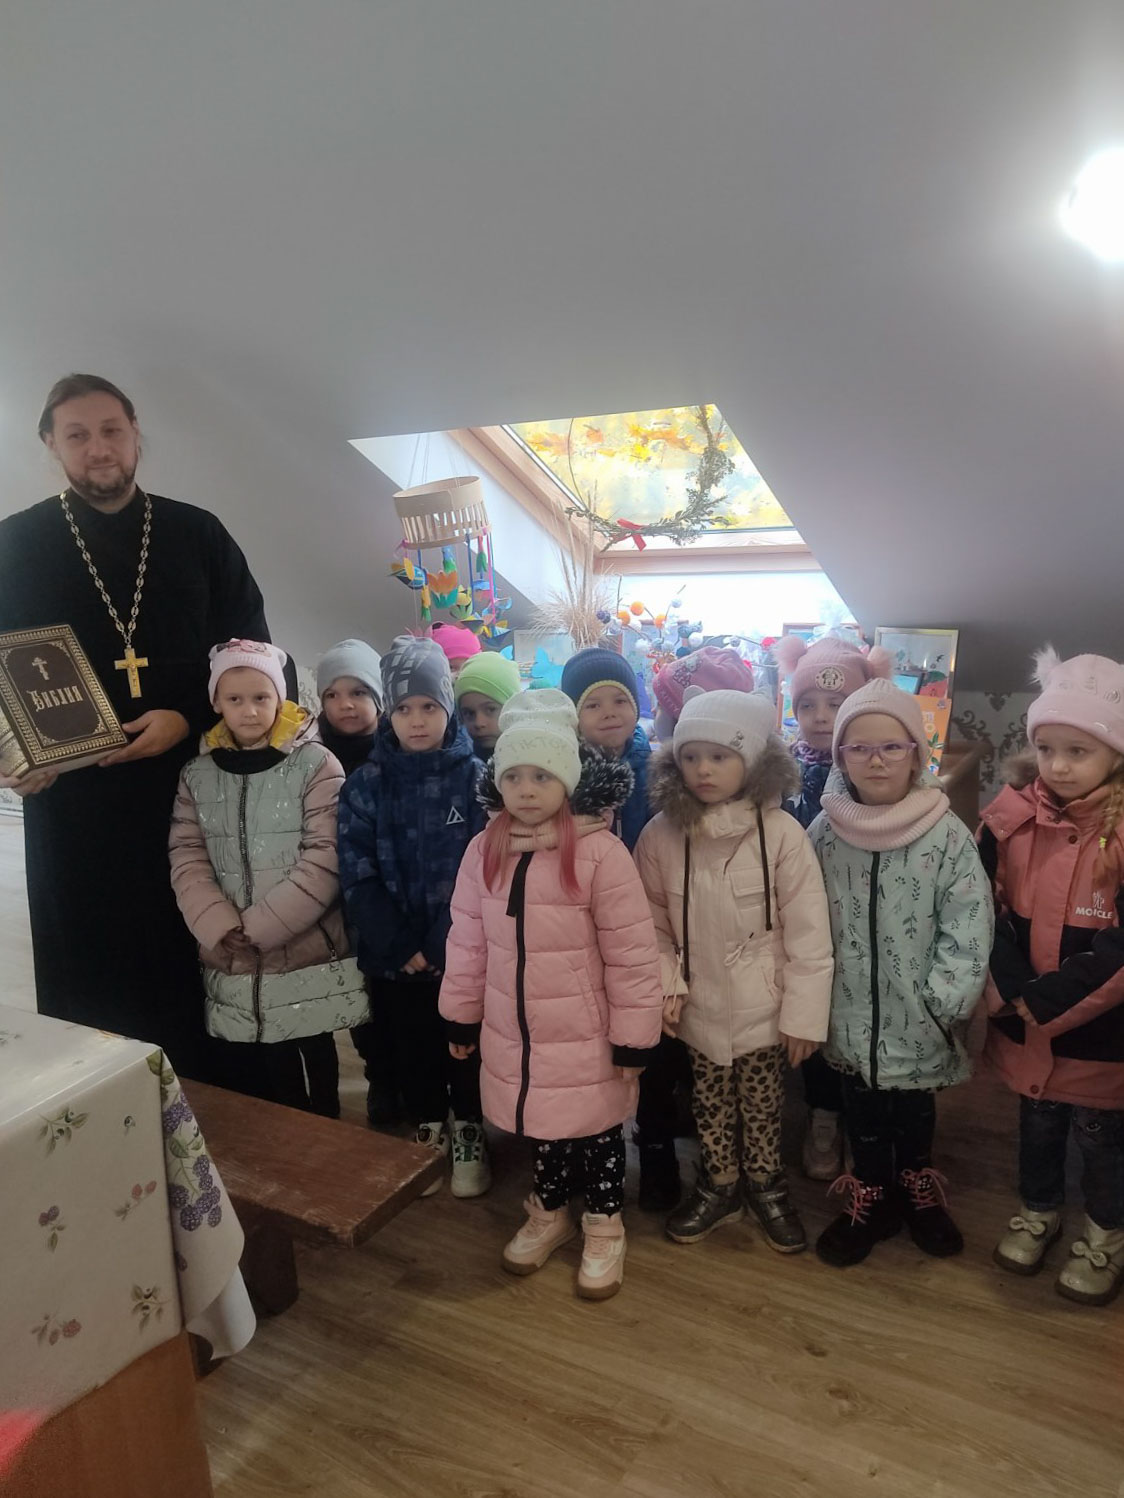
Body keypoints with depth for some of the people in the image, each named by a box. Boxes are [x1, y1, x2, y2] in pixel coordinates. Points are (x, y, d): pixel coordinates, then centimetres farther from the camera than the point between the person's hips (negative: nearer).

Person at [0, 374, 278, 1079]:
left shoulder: (198, 536, 8)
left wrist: (189, 718, -9)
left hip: (192, 788, 0)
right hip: (71, 804, 0)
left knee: (197, 971, 3)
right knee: (90, 988, 4)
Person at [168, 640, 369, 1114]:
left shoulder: (316, 765, -5)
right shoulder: (197, 774, 7)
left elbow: (323, 861, -12)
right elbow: (187, 862, 2)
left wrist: (257, 927, -15)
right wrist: (221, 928, -13)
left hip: (308, 957, -3)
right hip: (231, 967, 4)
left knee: (315, 1080, 9)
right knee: (248, 1084, 14)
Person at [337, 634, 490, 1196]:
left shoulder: (474, 776, -5)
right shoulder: (366, 783, -2)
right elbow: (358, 875, -6)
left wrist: (442, 944, -16)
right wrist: (399, 947, -12)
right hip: (394, 956, 2)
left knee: (468, 1051, 12)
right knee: (413, 1054, 16)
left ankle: (469, 1141, 34)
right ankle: (429, 1141, 36)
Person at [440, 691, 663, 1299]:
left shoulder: (600, 852, -20)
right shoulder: (484, 849, -4)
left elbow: (631, 955, -15)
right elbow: (467, 941, 5)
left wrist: (634, 1037, -11)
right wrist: (462, 1016, 10)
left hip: (584, 1040, -4)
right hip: (514, 1036, 4)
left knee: (595, 1131, 15)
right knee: (540, 1126, 22)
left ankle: (604, 1225, 40)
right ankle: (549, 1210, 47)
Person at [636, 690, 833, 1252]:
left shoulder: (780, 834, -17)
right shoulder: (661, 835, -9)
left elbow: (807, 933, -13)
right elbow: (652, 920, 0)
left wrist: (803, 1013, -11)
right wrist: (666, 983, -8)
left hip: (762, 1008, -2)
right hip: (700, 1006, 2)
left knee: (762, 1106, 15)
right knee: (710, 1105, 18)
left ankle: (766, 1186, 40)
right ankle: (720, 1186, 41)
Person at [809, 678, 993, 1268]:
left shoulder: (946, 833, -14)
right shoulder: (825, 832, -7)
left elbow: (968, 928, -11)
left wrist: (942, 999, -13)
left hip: (918, 1016, -1)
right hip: (851, 1013, 1)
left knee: (915, 1108, 19)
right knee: (863, 1111, 16)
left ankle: (919, 1190, 44)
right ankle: (872, 1198, 38)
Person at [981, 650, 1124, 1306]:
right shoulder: (1013, 817, -6)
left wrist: (1044, 1001, -20)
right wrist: (1011, 991, -14)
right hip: (1023, 1026, 3)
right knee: (1037, 1122, 23)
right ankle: (1040, 1210, 47)